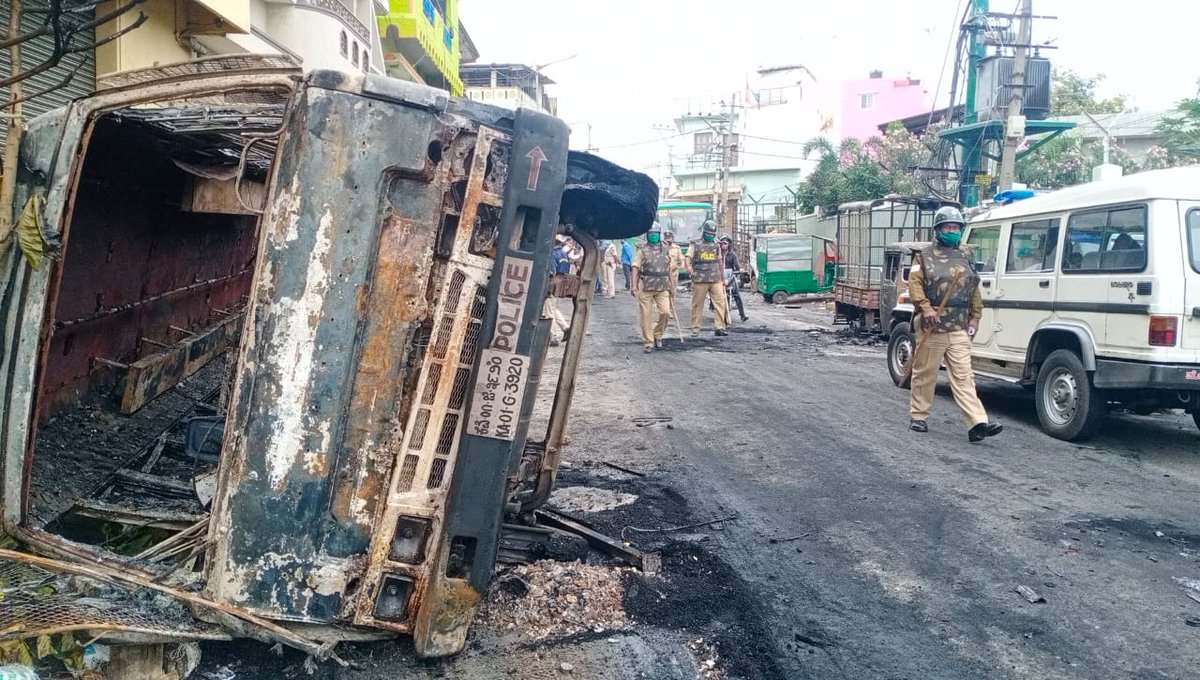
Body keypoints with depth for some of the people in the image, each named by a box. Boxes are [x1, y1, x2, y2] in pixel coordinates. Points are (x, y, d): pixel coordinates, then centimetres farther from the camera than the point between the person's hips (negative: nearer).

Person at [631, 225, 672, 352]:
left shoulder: (665, 249, 10)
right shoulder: (643, 250, 1)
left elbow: (668, 267, 18)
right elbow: (635, 268, -4)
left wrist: (671, 283, 19)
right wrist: (634, 285, -13)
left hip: (662, 288, 3)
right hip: (645, 288, -2)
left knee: (665, 312, -8)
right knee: (646, 316, -1)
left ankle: (658, 334, 15)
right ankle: (648, 342, 9)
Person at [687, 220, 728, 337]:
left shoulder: (716, 245, 16)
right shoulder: (696, 244, 4)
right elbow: (688, 257, -5)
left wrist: (723, 278, 23)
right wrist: (689, 266, -28)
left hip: (715, 280, 3)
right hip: (700, 279, -3)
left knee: (720, 302, -6)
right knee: (697, 304, 1)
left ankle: (720, 327, -5)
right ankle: (695, 328, 8)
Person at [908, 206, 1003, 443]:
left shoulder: (965, 260, 17)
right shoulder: (924, 256, 2)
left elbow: (975, 293, 19)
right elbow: (915, 285, -9)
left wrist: (974, 319, 11)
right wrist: (926, 308, -22)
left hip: (959, 330, 4)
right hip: (932, 328, -3)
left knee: (963, 377, -3)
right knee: (925, 374, 6)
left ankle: (977, 423, -11)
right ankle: (918, 416, 20)